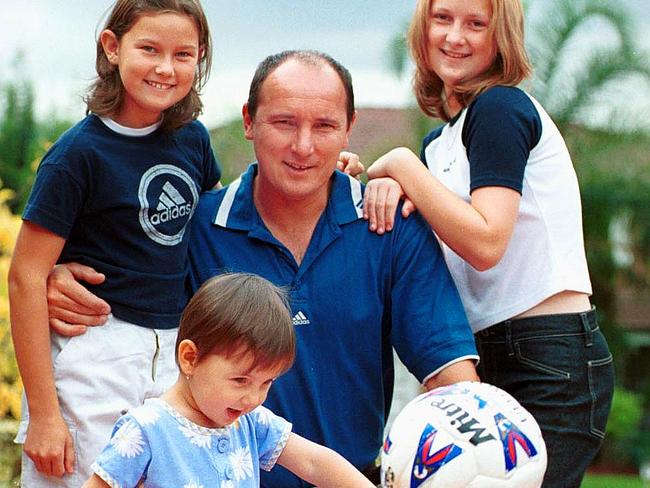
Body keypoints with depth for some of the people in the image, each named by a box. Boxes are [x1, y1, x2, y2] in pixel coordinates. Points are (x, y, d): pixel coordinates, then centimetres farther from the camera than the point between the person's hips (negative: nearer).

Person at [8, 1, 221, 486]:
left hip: (176, 354, 6)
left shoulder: (192, 137, 5)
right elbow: (26, 279, -13)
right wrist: (43, 413, -16)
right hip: (96, 358, -6)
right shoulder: (79, 152, -12)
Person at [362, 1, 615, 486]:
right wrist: (389, 189, -8)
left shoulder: (501, 107, -9)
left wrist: (402, 166, -11)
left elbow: (485, 243, -20)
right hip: (495, 357, 9)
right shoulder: (439, 141, 17)